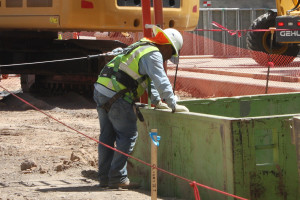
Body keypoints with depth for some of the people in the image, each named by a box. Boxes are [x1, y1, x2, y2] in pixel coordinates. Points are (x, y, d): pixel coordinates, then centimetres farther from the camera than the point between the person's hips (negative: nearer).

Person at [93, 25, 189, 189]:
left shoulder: (142, 47, 24)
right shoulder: (153, 55, -8)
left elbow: (149, 79, 32)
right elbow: (162, 82, -13)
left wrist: (157, 101, 33)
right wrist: (174, 106, -8)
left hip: (101, 89, 10)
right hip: (116, 96, -10)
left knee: (107, 136, 13)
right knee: (128, 135, -3)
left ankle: (105, 177, 16)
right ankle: (117, 177, -3)